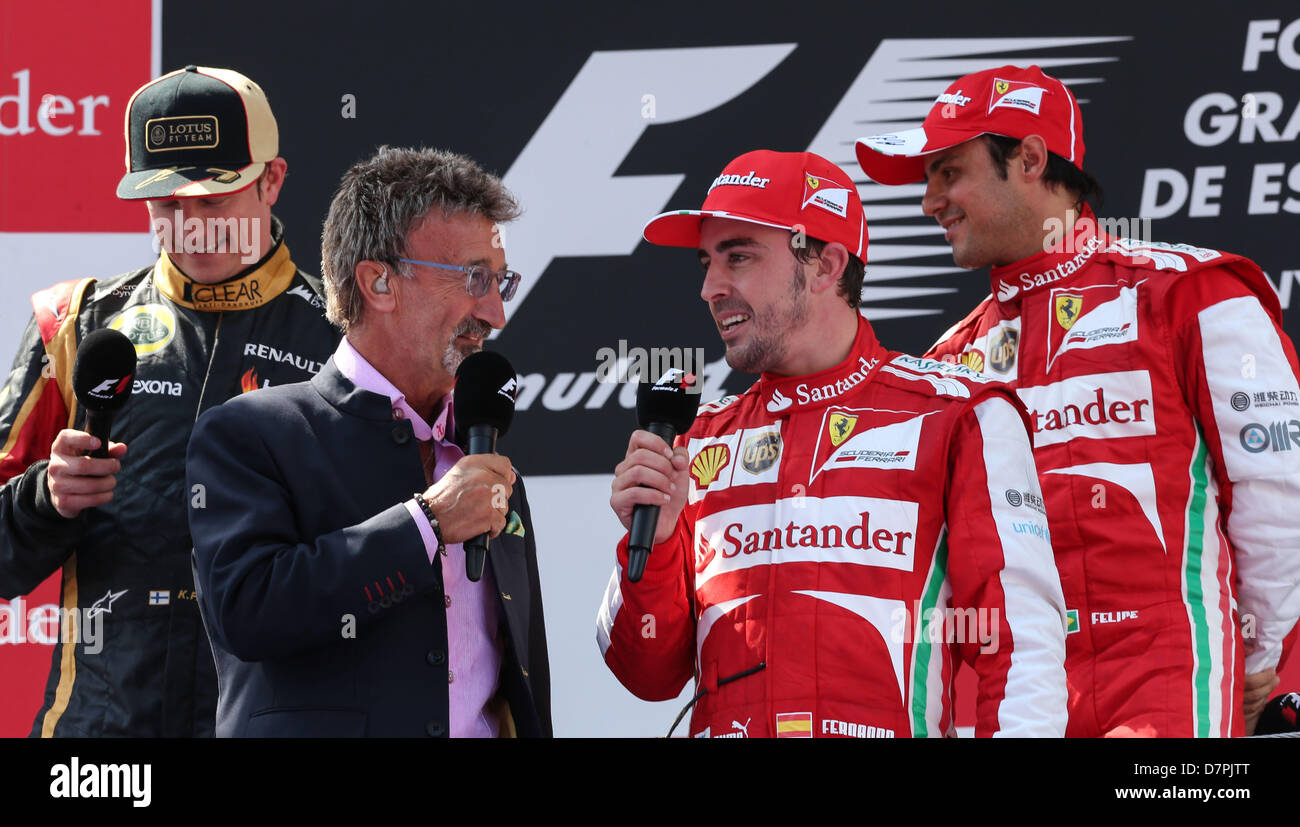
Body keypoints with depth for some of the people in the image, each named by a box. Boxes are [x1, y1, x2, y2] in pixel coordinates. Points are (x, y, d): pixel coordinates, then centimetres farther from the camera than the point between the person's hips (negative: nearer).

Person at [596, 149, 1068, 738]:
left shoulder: (956, 417, 4)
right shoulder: (702, 442, 17)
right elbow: (653, 676, 15)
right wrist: (651, 544, 0)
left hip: (890, 727, -3)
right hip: (724, 726, 3)